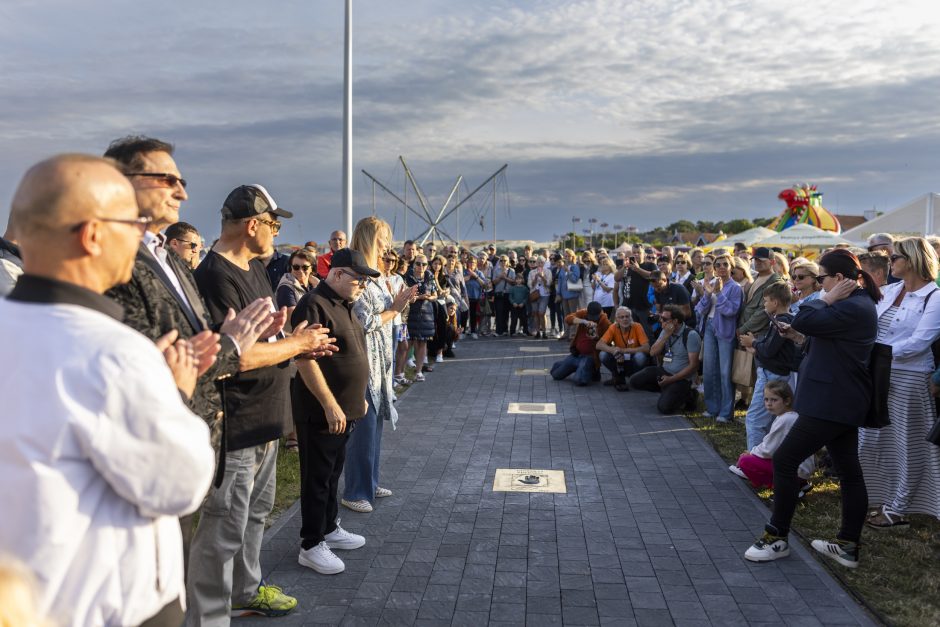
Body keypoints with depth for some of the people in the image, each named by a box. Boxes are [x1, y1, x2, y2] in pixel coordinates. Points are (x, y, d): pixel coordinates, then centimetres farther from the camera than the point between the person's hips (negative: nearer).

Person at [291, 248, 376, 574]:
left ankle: (329, 528, 34)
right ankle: (311, 546, 13)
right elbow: (304, 360, -25)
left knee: (333, 473, 20)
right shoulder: (314, 305, -18)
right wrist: (330, 405, -24)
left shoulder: (344, 305, 12)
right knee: (317, 477, 2)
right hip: (322, 412, -9)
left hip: (345, 409, 9)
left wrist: (359, 397, 21)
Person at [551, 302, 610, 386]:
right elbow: (567, 319, -24)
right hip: (576, 354, 5)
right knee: (555, 374, 11)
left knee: (579, 381, -26)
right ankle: (578, 367, 33)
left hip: (590, 356, -5)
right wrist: (584, 321, -38)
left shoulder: (605, 321, -14)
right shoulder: (583, 313, -8)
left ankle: (592, 371, 8)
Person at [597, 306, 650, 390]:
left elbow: (646, 348, -25)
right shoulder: (613, 328, -11)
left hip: (633, 363, -2)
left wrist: (623, 350, -31)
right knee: (603, 355, -24)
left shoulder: (637, 327, -16)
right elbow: (599, 345, -19)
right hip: (619, 362, 2)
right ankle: (618, 378, 1)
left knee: (640, 356, -34)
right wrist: (613, 350, -39)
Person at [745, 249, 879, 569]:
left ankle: (777, 538, 5)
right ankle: (848, 546, 22)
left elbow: (804, 320, -25)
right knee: (849, 471, 13)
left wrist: (827, 299, -12)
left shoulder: (853, 308, -20)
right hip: (842, 400, 11)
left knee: (784, 460, -5)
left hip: (831, 402, -11)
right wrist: (801, 337, 8)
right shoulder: (857, 304, 14)